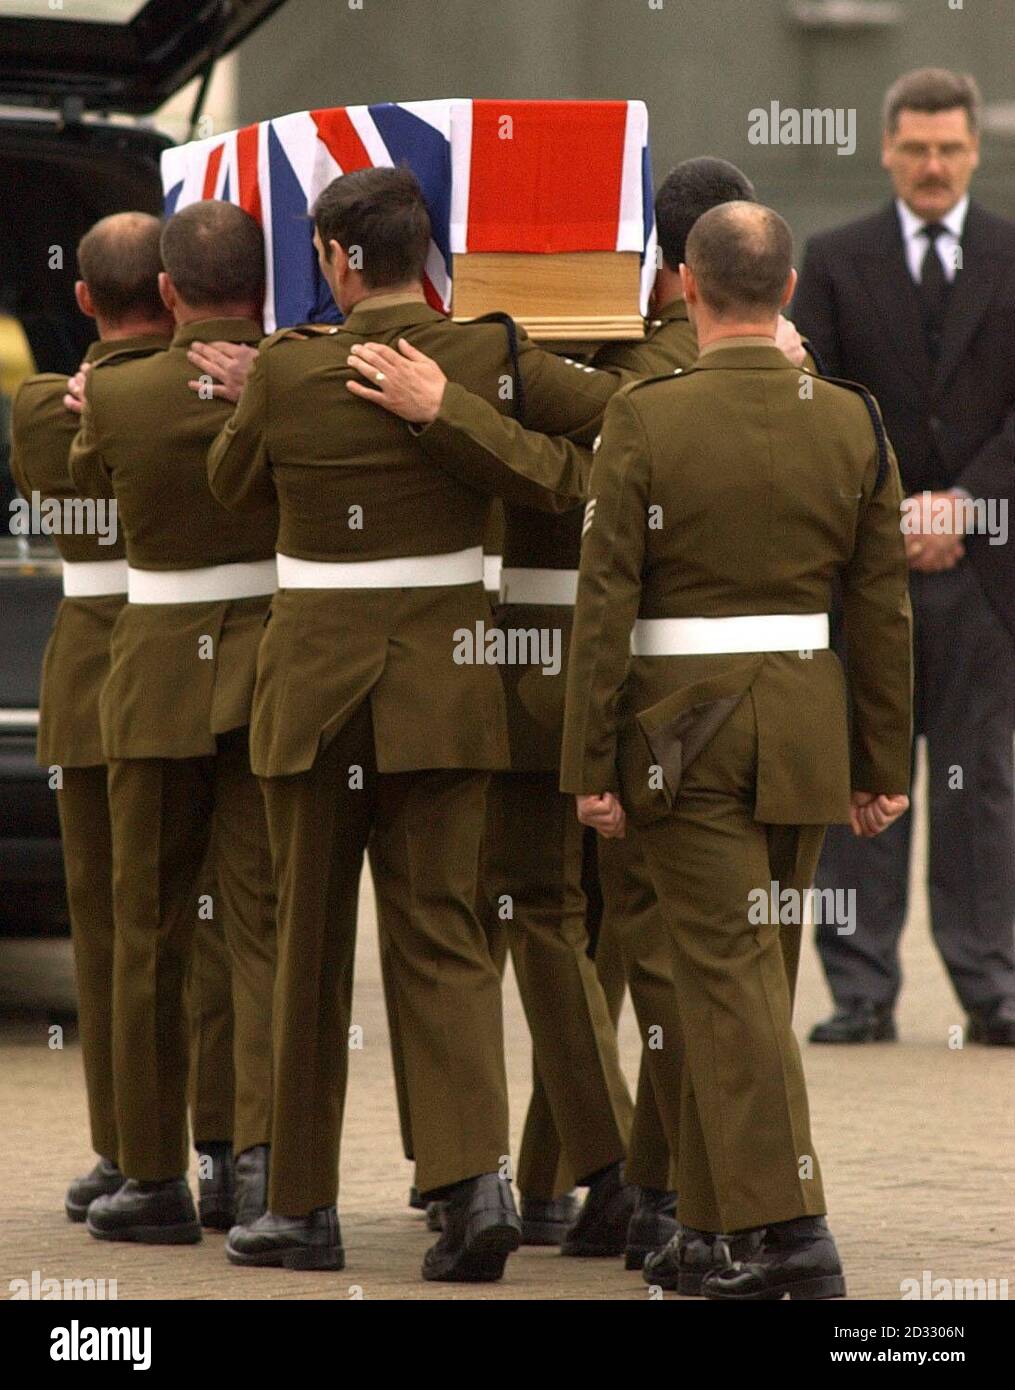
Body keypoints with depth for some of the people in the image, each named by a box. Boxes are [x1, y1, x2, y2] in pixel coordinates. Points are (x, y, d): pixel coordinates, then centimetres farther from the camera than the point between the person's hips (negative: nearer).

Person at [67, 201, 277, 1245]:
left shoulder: (117, 395, -8)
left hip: (159, 673, -1)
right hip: (282, 665, 1)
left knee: (151, 932, 9)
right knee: (265, 924, 3)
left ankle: (155, 1177, 13)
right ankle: (265, 1141, -14)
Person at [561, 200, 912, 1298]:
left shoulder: (643, 419, -10)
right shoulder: (852, 422, 0)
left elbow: (604, 606, -10)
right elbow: (884, 613, 3)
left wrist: (589, 767, -5)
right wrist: (883, 769, 10)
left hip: (681, 729, -4)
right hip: (804, 727, 4)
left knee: (730, 973, -4)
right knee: (748, 975, 14)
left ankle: (786, 1228, -14)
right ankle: (715, 1233, 21)